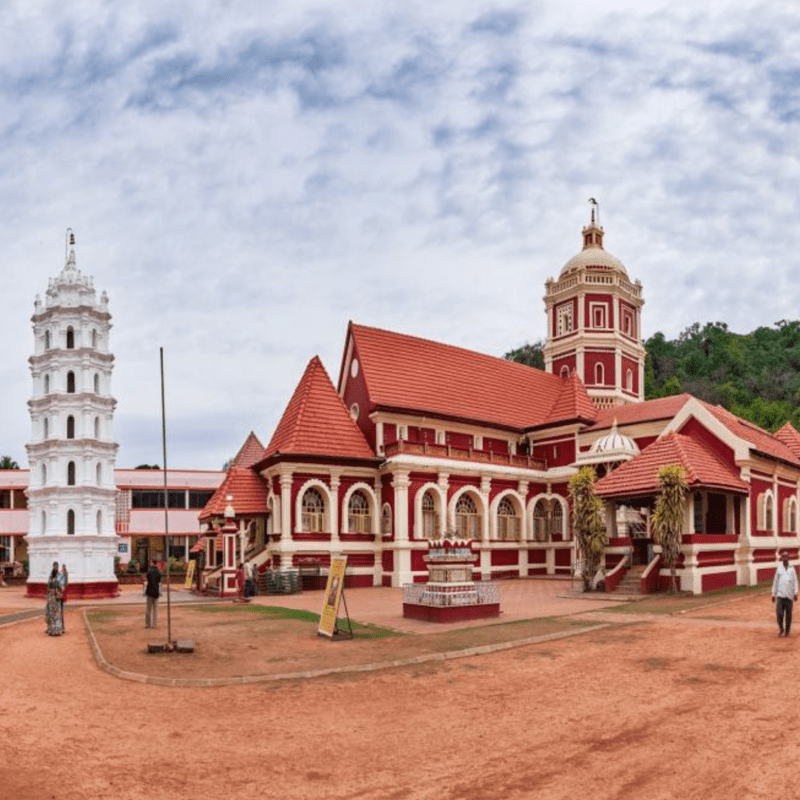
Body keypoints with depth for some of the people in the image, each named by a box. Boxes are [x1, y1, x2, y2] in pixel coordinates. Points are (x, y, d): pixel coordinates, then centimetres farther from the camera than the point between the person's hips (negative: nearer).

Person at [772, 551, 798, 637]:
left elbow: (795, 581, 5)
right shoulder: (779, 569, 9)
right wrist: (773, 594, 9)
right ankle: (781, 628, 9)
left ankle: (787, 630, 18)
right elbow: (775, 582, 11)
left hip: (789, 595, 0)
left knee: (788, 615, 2)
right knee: (779, 613, -10)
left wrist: (795, 593, -6)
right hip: (780, 595, 0)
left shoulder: (792, 569, 8)